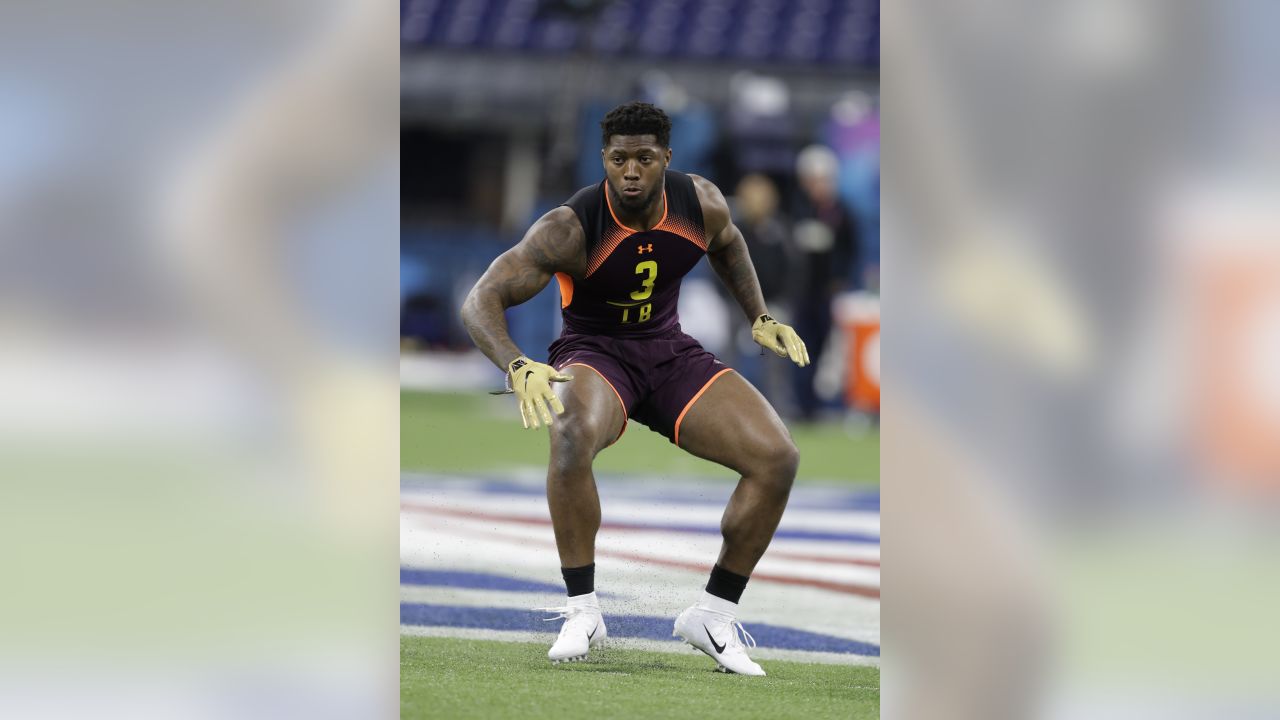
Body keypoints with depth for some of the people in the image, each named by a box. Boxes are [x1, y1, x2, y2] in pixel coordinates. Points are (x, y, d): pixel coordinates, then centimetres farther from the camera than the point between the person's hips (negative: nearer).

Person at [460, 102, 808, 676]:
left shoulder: (701, 204, -10)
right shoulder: (571, 228, -24)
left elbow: (727, 244, 17)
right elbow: (481, 300, -27)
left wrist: (760, 317, 12)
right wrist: (517, 367, -43)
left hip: (669, 352, 5)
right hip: (594, 354, -4)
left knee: (778, 458, -14)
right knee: (573, 434, -41)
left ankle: (714, 614, 2)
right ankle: (582, 611, -26)